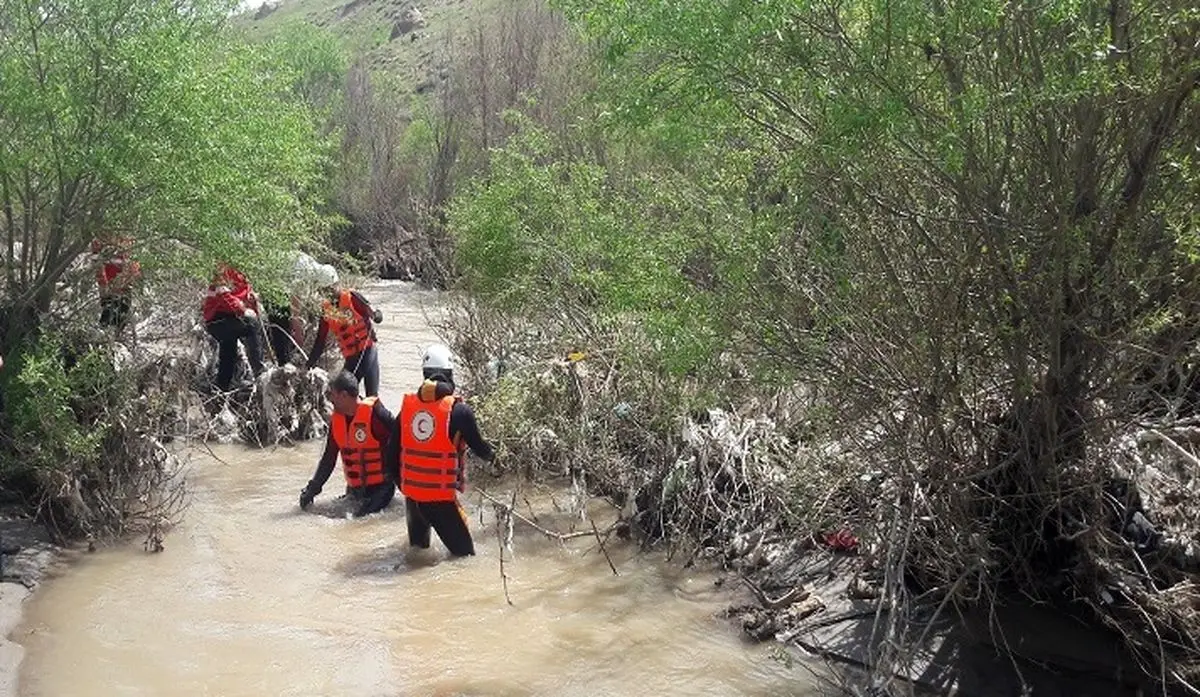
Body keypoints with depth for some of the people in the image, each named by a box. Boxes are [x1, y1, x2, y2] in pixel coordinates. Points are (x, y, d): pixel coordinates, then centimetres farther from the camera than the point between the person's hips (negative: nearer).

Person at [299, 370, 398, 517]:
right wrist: (312, 489, 12)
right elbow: (328, 458, 12)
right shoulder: (336, 418, 5)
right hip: (355, 488, 7)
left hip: (380, 487, -7)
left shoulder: (374, 412, -18)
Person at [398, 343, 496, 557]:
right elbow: (478, 446, 0)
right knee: (463, 552, 2)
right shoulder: (459, 410, -12)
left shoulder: (408, 404, 2)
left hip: (410, 490, 6)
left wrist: (399, 480, 22)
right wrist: (492, 454, 23)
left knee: (418, 545, 27)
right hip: (442, 496, -6)